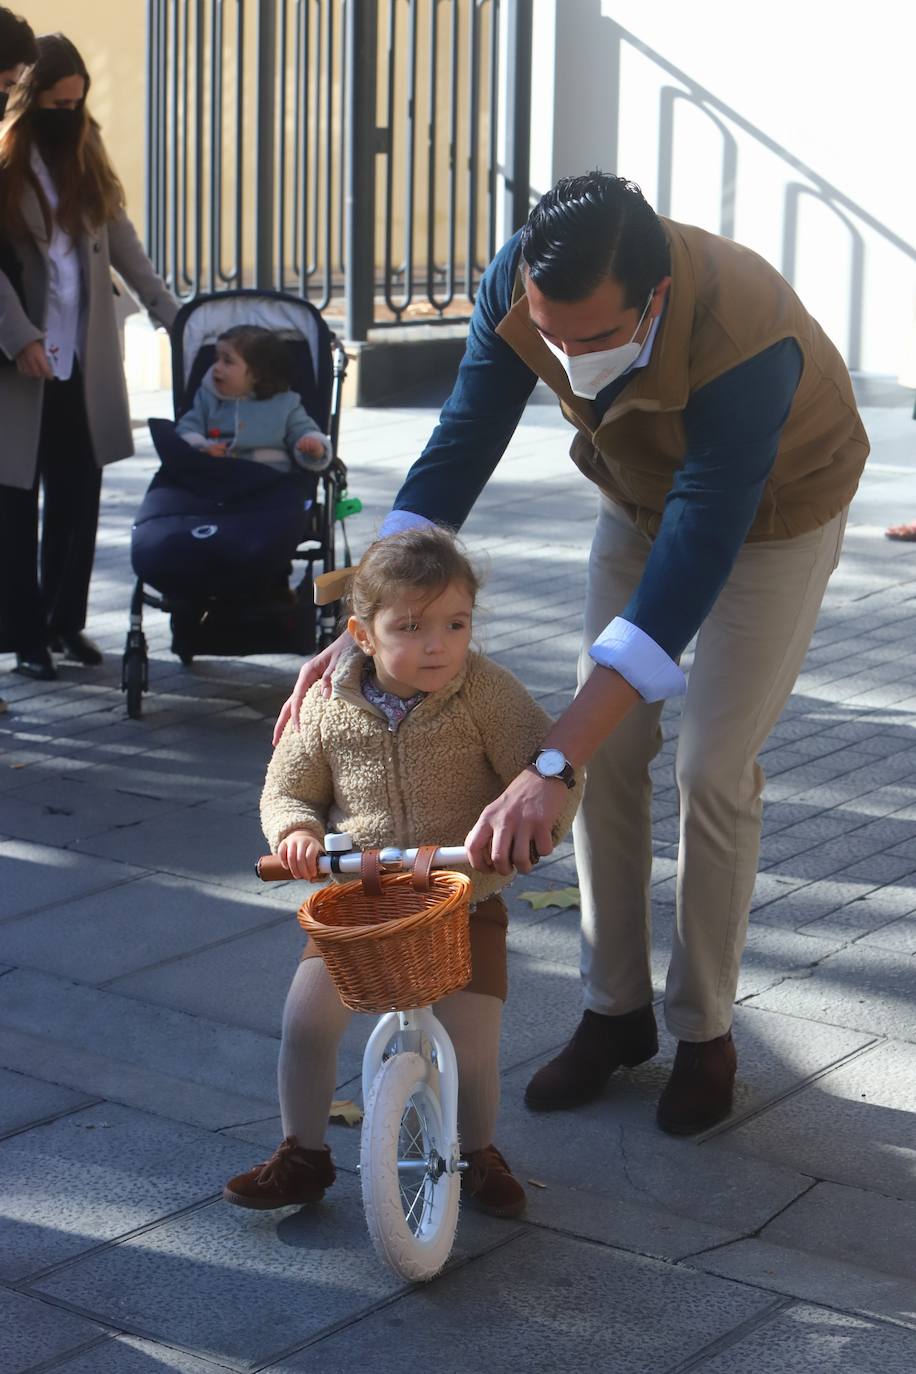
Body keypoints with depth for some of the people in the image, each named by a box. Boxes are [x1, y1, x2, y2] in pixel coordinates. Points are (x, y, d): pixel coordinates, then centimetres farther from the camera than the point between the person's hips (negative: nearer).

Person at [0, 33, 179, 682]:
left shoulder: (86, 150, 10)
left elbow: (120, 237, 11)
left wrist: (169, 309, 6)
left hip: (85, 358, 5)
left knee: (79, 496, 7)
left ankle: (66, 621, 19)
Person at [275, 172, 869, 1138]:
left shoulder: (744, 346, -45)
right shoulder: (519, 284, -29)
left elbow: (689, 571, -48)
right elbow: (458, 446, -21)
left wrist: (549, 767, -55)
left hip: (772, 511, -5)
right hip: (641, 491, 5)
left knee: (713, 766, -9)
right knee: (609, 748, 0)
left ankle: (703, 1031, 9)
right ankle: (614, 1009, 15)